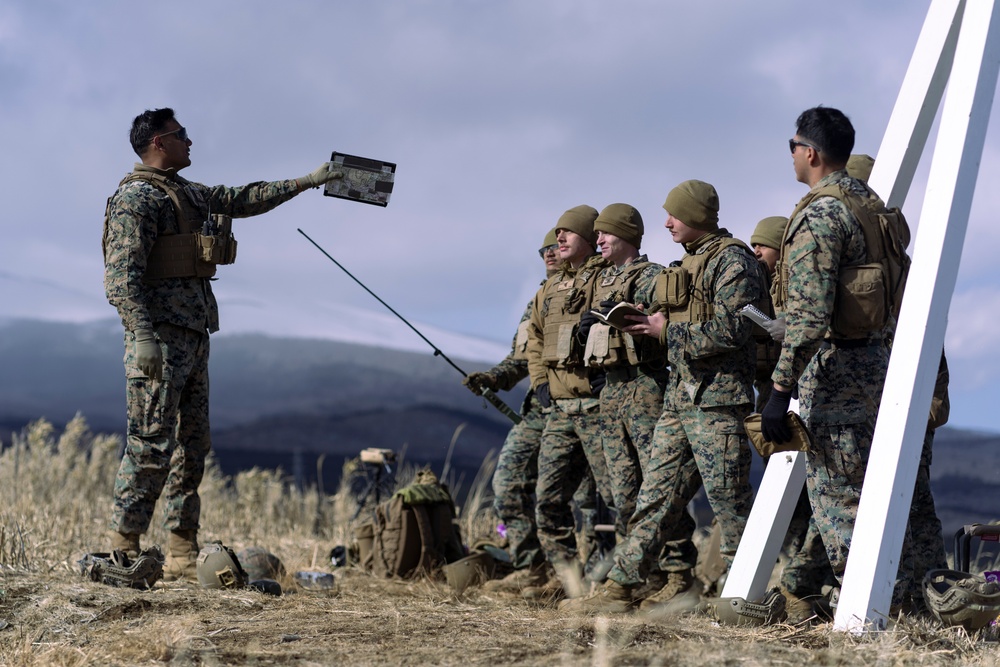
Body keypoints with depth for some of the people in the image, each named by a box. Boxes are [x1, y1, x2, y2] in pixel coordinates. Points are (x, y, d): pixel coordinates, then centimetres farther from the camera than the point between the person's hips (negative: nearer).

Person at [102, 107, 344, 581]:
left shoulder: (187, 194, 20)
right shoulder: (136, 197, -8)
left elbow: (242, 200, 31)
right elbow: (122, 275, -16)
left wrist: (308, 181, 30)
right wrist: (143, 336, -25)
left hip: (193, 337, 10)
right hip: (160, 335, -10)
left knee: (191, 447, 8)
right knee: (151, 445, -11)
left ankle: (182, 557, 10)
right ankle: (123, 553, -8)